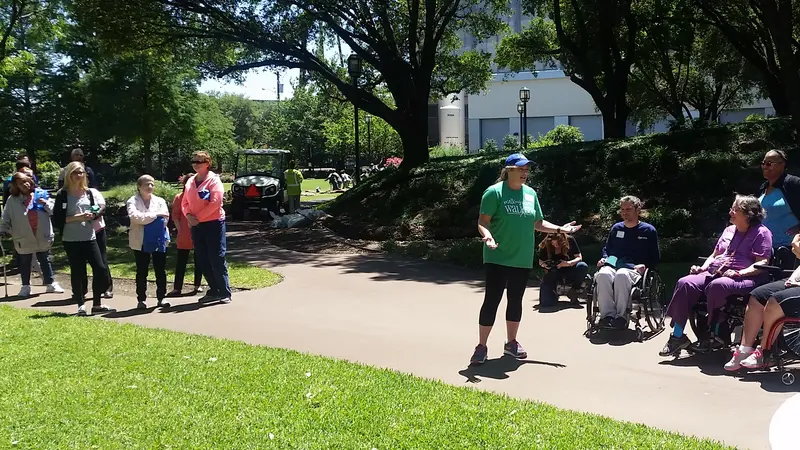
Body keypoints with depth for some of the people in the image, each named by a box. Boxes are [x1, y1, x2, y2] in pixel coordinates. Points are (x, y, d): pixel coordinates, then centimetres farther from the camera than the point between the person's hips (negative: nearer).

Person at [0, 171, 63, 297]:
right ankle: (25, 286, 24)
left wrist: (46, 203, -18)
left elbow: (54, 210, -1)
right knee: (24, 263, 12)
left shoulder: (41, 194, -2)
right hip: (24, 238, 0)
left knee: (45, 261, 13)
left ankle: (51, 284, 23)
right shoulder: (12, 200, -3)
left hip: (42, 237, 0)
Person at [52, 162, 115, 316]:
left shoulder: (90, 193, 8)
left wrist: (91, 215, -10)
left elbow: (97, 211, 12)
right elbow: (57, 219, -7)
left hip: (89, 238, 3)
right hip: (71, 240, -3)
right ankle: (80, 305, 14)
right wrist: (76, 218, -17)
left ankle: (97, 304, 9)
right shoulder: (62, 195, -3)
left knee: (101, 269, -3)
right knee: (77, 272, 2)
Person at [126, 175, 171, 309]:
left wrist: (144, 218, -11)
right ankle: (141, 299, 11)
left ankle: (161, 297, 12)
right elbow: (135, 217, -18)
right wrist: (155, 215, -16)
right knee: (142, 272, 5)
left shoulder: (160, 201, 9)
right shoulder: (132, 202, 0)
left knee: (161, 270, 4)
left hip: (159, 240, 2)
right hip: (141, 241, -2)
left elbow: (165, 218, -5)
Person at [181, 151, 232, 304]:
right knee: (203, 261, 9)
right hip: (196, 226, 7)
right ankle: (214, 291, 20)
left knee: (217, 260, -6)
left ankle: (225, 293, 1)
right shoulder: (190, 181, 13)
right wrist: (189, 216, -8)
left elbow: (215, 203, -18)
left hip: (213, 223, -7)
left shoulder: (213, 180, -8)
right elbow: (185, 202, 13)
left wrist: (198, 217, -17)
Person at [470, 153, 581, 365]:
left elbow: (538, 223, 18)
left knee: (516, 300, 13)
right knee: (492, 300, -5)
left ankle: (511, 343, 28)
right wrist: (487, 236, -32)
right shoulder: (495, 192, -9)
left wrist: (560, 229, 8)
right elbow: (483, 221, -13)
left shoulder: (531, 193, 10)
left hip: (522, 259, 6)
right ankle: (481, 346, 4)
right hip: (498, 258, -5)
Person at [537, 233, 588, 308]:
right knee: (547, 302, -21)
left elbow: (579, 257, -8)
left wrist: (569, 263, -27)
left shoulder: (570, 240, -11)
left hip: (569, 270, 1)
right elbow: (540, 261, 5)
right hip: (553, 273, -1)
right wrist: (544, 264, -19)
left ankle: (573, 291, -13)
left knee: (583, 267, -32)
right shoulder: (545, 246, -10)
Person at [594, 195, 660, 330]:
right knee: (603, 274, -36)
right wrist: (604, 258, 10)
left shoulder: (649, 230, 12)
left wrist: (644, 266, -7)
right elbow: (606, 248, 32)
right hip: (612, 265, 3)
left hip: (634, 269, -3)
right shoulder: (616, 228, 22)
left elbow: (655, 257, 12)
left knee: (622, 275, -41)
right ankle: (608, 314, -37)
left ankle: (621, 315, -35)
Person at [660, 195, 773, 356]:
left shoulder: (761, 232, 3)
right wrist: (703, 267, 8)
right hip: (714, 273, 7)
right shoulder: (729, 231, 25)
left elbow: (762, 263, -7)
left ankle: (716, 336, -21)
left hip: (744, 277, -7)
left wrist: (739, 273, -21)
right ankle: (678, 336, -24)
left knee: (717, 285, -39)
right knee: (685, 283, -21)